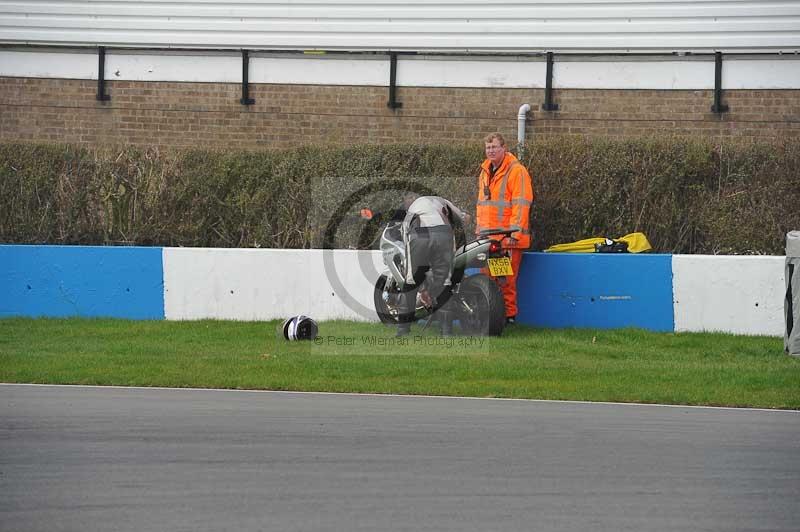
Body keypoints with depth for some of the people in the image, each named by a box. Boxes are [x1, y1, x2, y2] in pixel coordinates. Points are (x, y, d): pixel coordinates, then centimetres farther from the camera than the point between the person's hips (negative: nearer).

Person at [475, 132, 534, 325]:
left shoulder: (516, 171, -8)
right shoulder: (485, 171, 19)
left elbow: (521, 203, -13)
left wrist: (515, 230, -19)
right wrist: (479, 228, 23)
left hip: (508, 236, -8)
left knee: (506, 279, -7)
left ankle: (509, 314, -1)